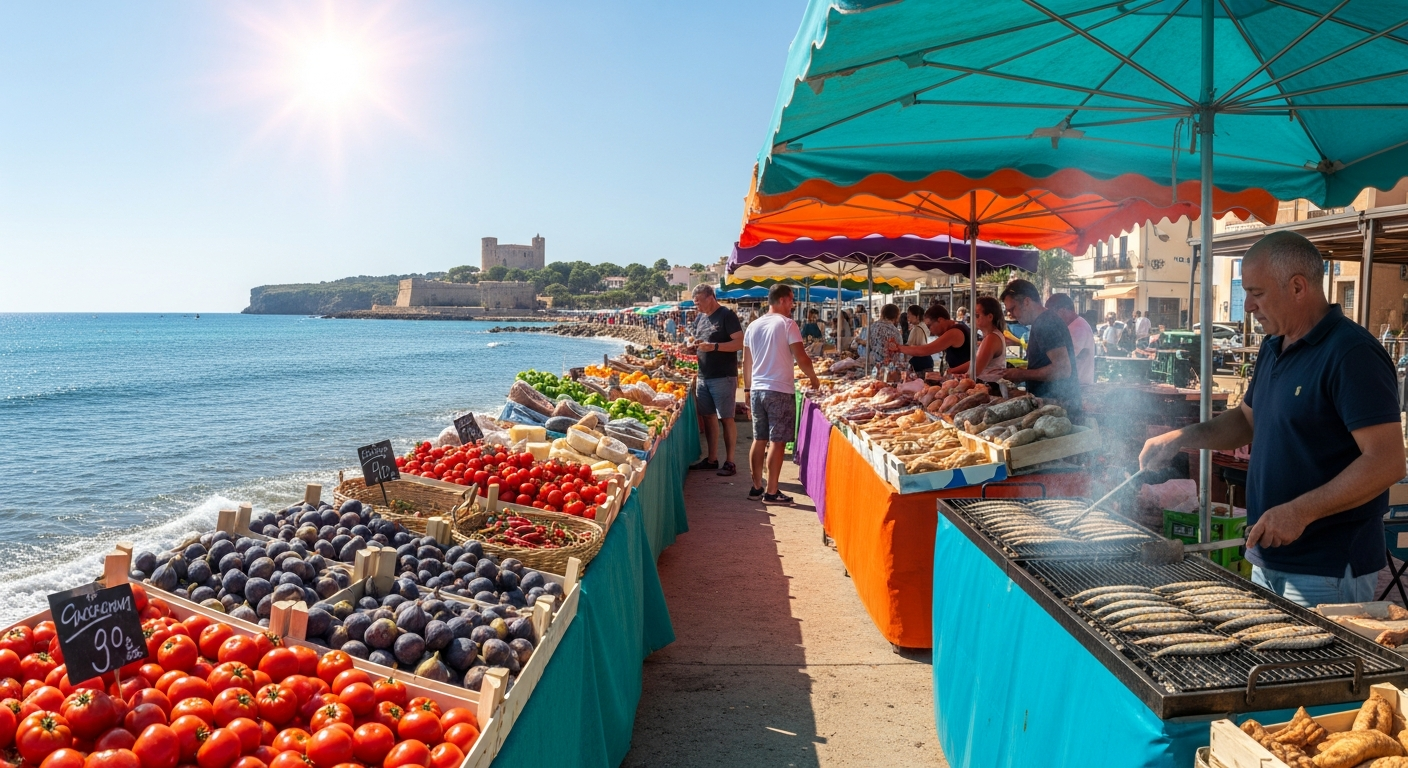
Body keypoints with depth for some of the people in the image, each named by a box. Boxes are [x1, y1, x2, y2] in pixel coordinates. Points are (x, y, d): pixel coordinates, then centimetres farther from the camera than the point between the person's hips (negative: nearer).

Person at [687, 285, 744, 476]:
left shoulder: (727, 315, -9)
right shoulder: (700, 319, 14)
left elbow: (739, 343, -15)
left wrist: (713, 346, -24)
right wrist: (694, 346, 1)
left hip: (723, 377, -7)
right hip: (703, 376, 7)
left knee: (726, 418, -3)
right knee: (708, 417, 11)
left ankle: (729, 462, 2)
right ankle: (712, 459, 20)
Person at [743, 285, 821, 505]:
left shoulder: (753, 326, 10)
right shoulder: (787, 324, -9)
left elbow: (746, 362, 14)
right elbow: (801, 358, -12)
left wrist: (748, 388, 22)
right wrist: (814, 379, 3)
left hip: (757, 389, 7)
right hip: (780, 391, -6)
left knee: (759, 440, 13)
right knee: (777, 442, -1)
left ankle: (756, 487, 18)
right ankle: (771, 492, 1)